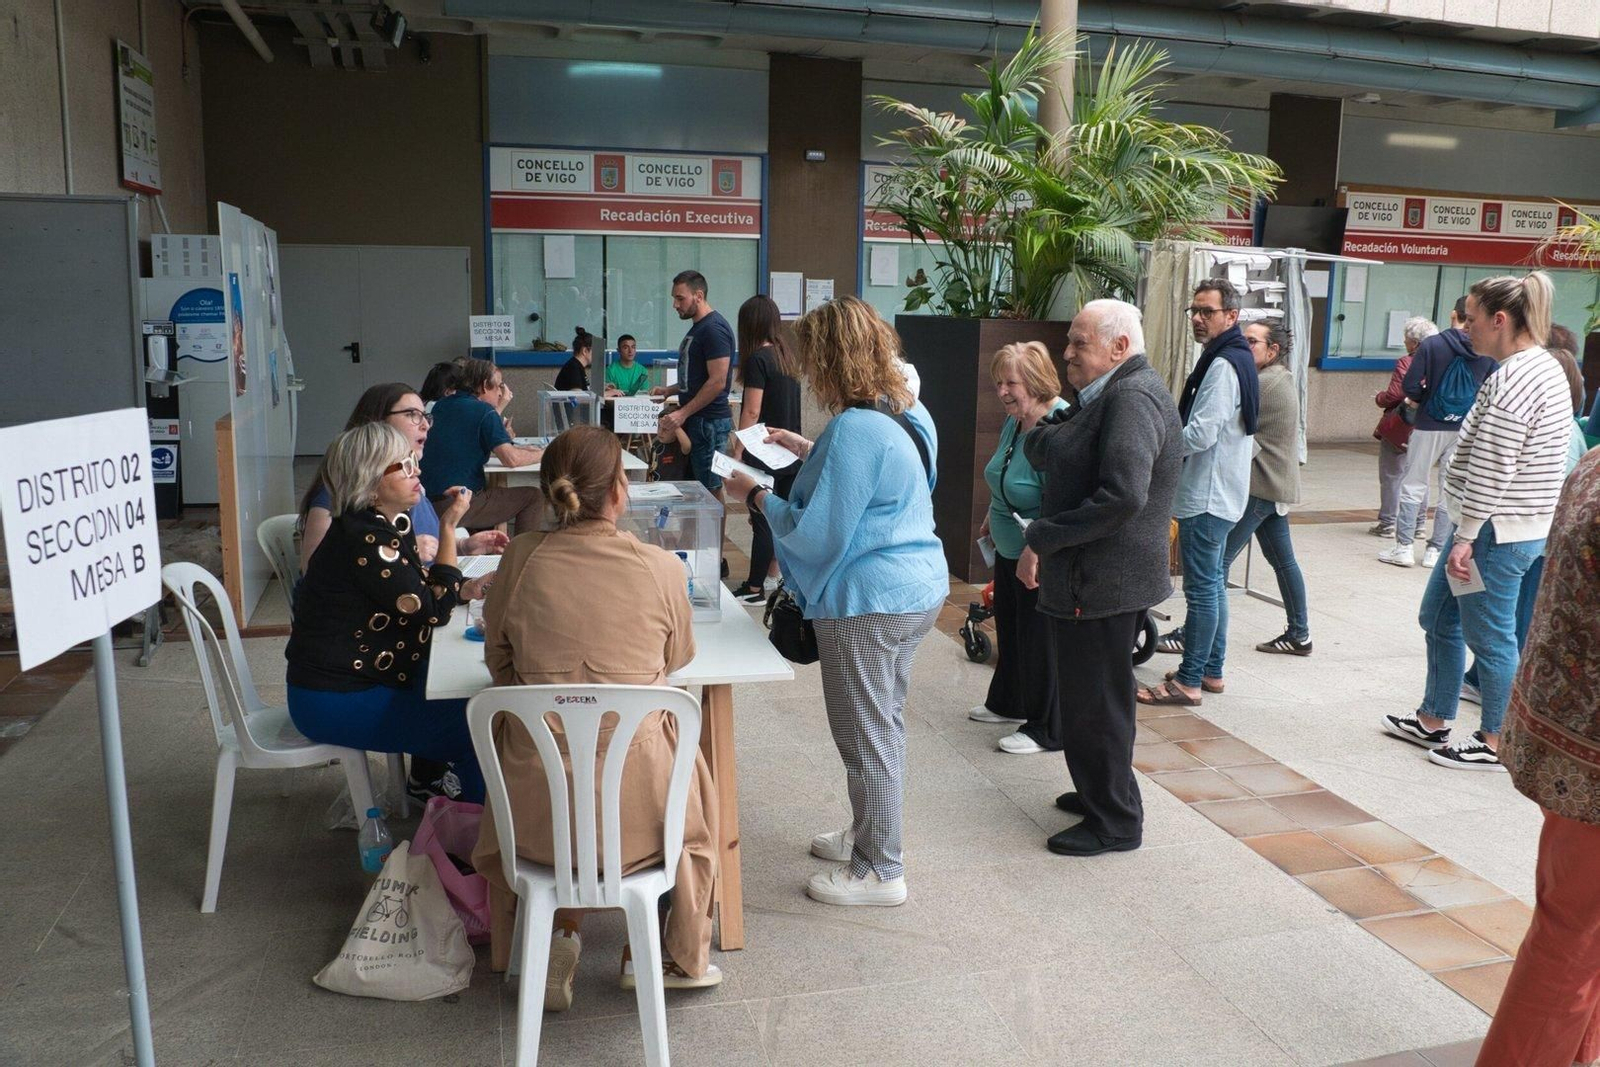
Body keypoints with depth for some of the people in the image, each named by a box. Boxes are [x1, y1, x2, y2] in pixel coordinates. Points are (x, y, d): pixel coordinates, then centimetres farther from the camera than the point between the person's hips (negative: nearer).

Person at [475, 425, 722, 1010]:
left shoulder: (521, 557, -8)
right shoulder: (661, 568, -12)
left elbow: (498, 660, 7)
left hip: (535, 806, 2)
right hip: (637, 806, -1)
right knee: (695, 786, 33)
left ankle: (559, 932, 27)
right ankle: (677, 957, 39)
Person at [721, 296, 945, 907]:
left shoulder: (853, 431, -24)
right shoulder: (910, 414, 6)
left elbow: (817, 537, -21)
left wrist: (756, 496, -8)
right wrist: (809, 452, 19)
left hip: (868, 603, -10)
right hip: (918, 588, 10)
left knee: (865, 735, 4)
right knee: (883, 724, 22)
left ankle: (881, 870, 18)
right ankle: (869, 835, 39)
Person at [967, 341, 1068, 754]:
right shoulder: (1014, 420, 4)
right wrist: (991, 518, 24)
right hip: (1008, 550, 10)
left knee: (1039, 639, 3)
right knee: (1009, 628, 22)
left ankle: (1046, 731, 17)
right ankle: (1007, 703, 42)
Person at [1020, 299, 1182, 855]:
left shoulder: (1133, 397, -18)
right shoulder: (1108, 395, 15)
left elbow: (1123, 495, -30)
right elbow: (1039, 451, 12)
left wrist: (1042, 538, -23)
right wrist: (1047, 429, -10)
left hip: (1103, 583, -10)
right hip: (1092, 576, 10)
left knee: (1094, 705, 2)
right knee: (1089, 699, 21)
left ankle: (1115, 823, 16)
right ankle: (1098, 793, 37)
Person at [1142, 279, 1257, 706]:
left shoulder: (1223, 365, -19)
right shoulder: (1236, 358, 14)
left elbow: (1201, 434, -25)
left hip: (1208, 494, -11)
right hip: (1216, 491, 11)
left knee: (1202, 588, -5)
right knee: (1212, 583, 17)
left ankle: (1188, 681, 2)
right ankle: (1211, 669, 28)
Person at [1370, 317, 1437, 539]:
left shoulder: (1405, 363, -16)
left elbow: (1394, 395, -19)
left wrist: (1379, 398, 1)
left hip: (1400, 427, -6)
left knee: (1391, 476, 3)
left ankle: (1387, 523, 5)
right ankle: (1418, 524, 19)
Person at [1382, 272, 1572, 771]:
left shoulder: (1512, 380, -21)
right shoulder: (1545, 366, 13)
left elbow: (1491, 473, -23)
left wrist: (1466, 538, -19)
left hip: (1498, 532, -11)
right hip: (1514, 525, 11)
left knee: (1488, 636, 2)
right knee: (1438, 617, 18)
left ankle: (1495, 744, 16)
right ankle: (1433, 721, 30)